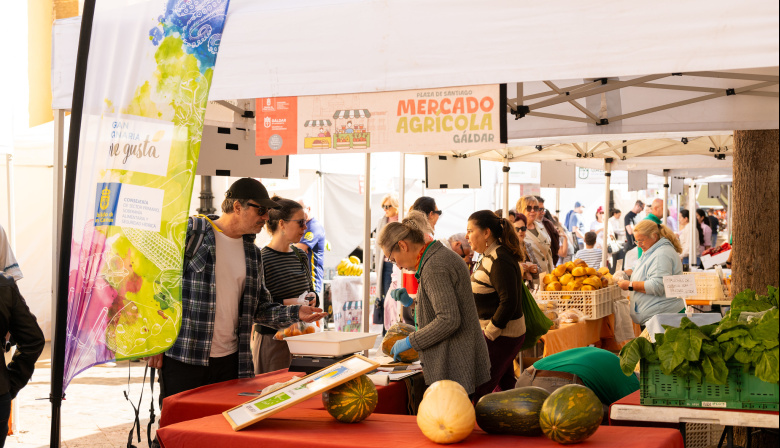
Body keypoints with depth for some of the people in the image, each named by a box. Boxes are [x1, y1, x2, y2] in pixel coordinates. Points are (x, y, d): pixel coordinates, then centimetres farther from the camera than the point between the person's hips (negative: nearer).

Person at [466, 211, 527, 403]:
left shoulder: (499, 261, -20)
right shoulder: (490, 256, 13)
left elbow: (509, 302, -25)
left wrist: (488, 334, -20)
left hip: (501, 336, -11)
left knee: (479, 392, -10)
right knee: (504, 388, 16)